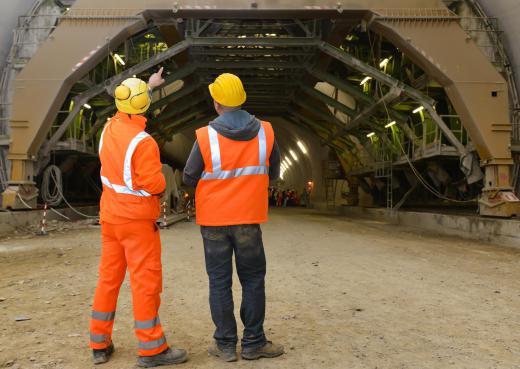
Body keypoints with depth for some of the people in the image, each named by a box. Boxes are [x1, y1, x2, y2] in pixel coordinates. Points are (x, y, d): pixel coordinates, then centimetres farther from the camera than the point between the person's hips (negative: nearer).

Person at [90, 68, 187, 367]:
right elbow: (154, 184, -25)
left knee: (109, 277, 14)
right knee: (146, 280, -1)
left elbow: (126, 108, 22)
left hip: (111, 214, 8)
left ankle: (100, 344, 23)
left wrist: (148, 85, 34)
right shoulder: (143, 142, -22)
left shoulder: (110, 128, 1)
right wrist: (162, 188, -1)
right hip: (137, 218, -8)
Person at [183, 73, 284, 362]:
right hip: (248, 219, 1)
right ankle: (254, 343, 18)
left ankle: (226, 345, 16)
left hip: (213, 221, -1)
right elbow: (273, 175, 7)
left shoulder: (205, 137, -12)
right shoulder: (265, 132, -5)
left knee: (220, 283, 9)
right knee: (253, 281, 12)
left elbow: (189, 178, -3)